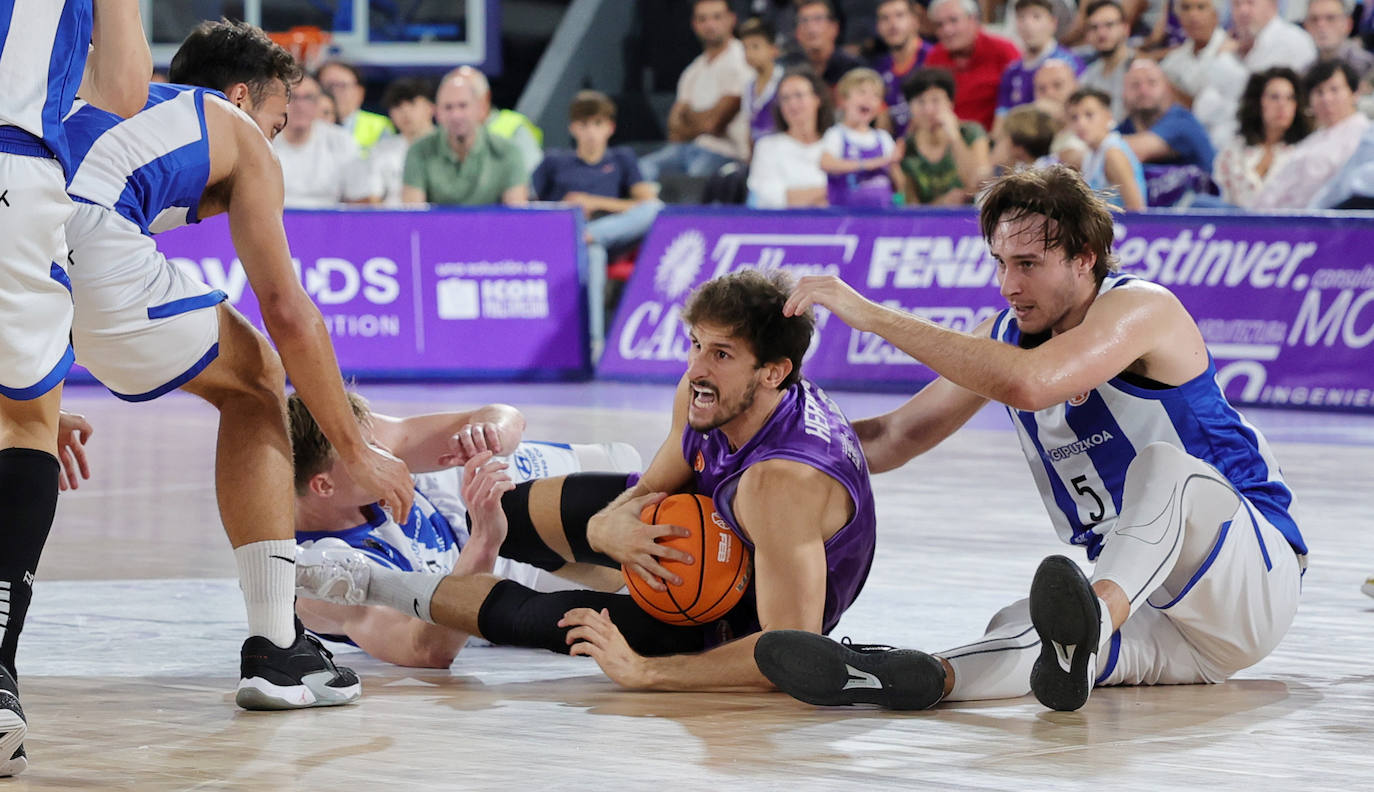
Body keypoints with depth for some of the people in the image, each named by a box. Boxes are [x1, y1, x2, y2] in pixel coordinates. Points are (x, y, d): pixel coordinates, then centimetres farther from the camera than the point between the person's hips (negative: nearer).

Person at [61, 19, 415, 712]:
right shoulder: (239, 135, 25)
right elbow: (288, 316, 18)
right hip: (85, 240, -5)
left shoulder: (103, 101, 41)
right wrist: (356, 452, 26)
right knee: (255, 380, 20)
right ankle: (274, 650, 16)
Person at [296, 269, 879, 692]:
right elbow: (652, 489, -5)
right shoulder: (706, 395, -20)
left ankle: (380, 591, 15)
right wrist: (610, 528, -30)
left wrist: (641, 672, -43)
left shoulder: (782, 483, -43)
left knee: (540, 619, -8)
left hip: (745, 613, -6)